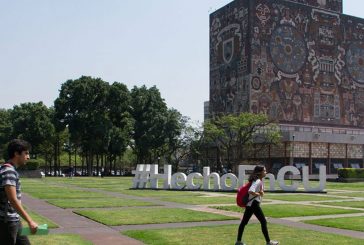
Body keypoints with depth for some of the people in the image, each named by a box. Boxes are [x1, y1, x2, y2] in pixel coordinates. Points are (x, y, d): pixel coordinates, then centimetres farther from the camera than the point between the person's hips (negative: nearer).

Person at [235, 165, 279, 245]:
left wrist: (261, 192, 2)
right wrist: (259, 194, -19)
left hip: (250, 204, 10)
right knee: (263, 222, 0)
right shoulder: (257, 181, -17)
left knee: (244, 222, 10)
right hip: (254, 204, -10)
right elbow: (250, 191, -32)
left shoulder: (260, 181, 13)